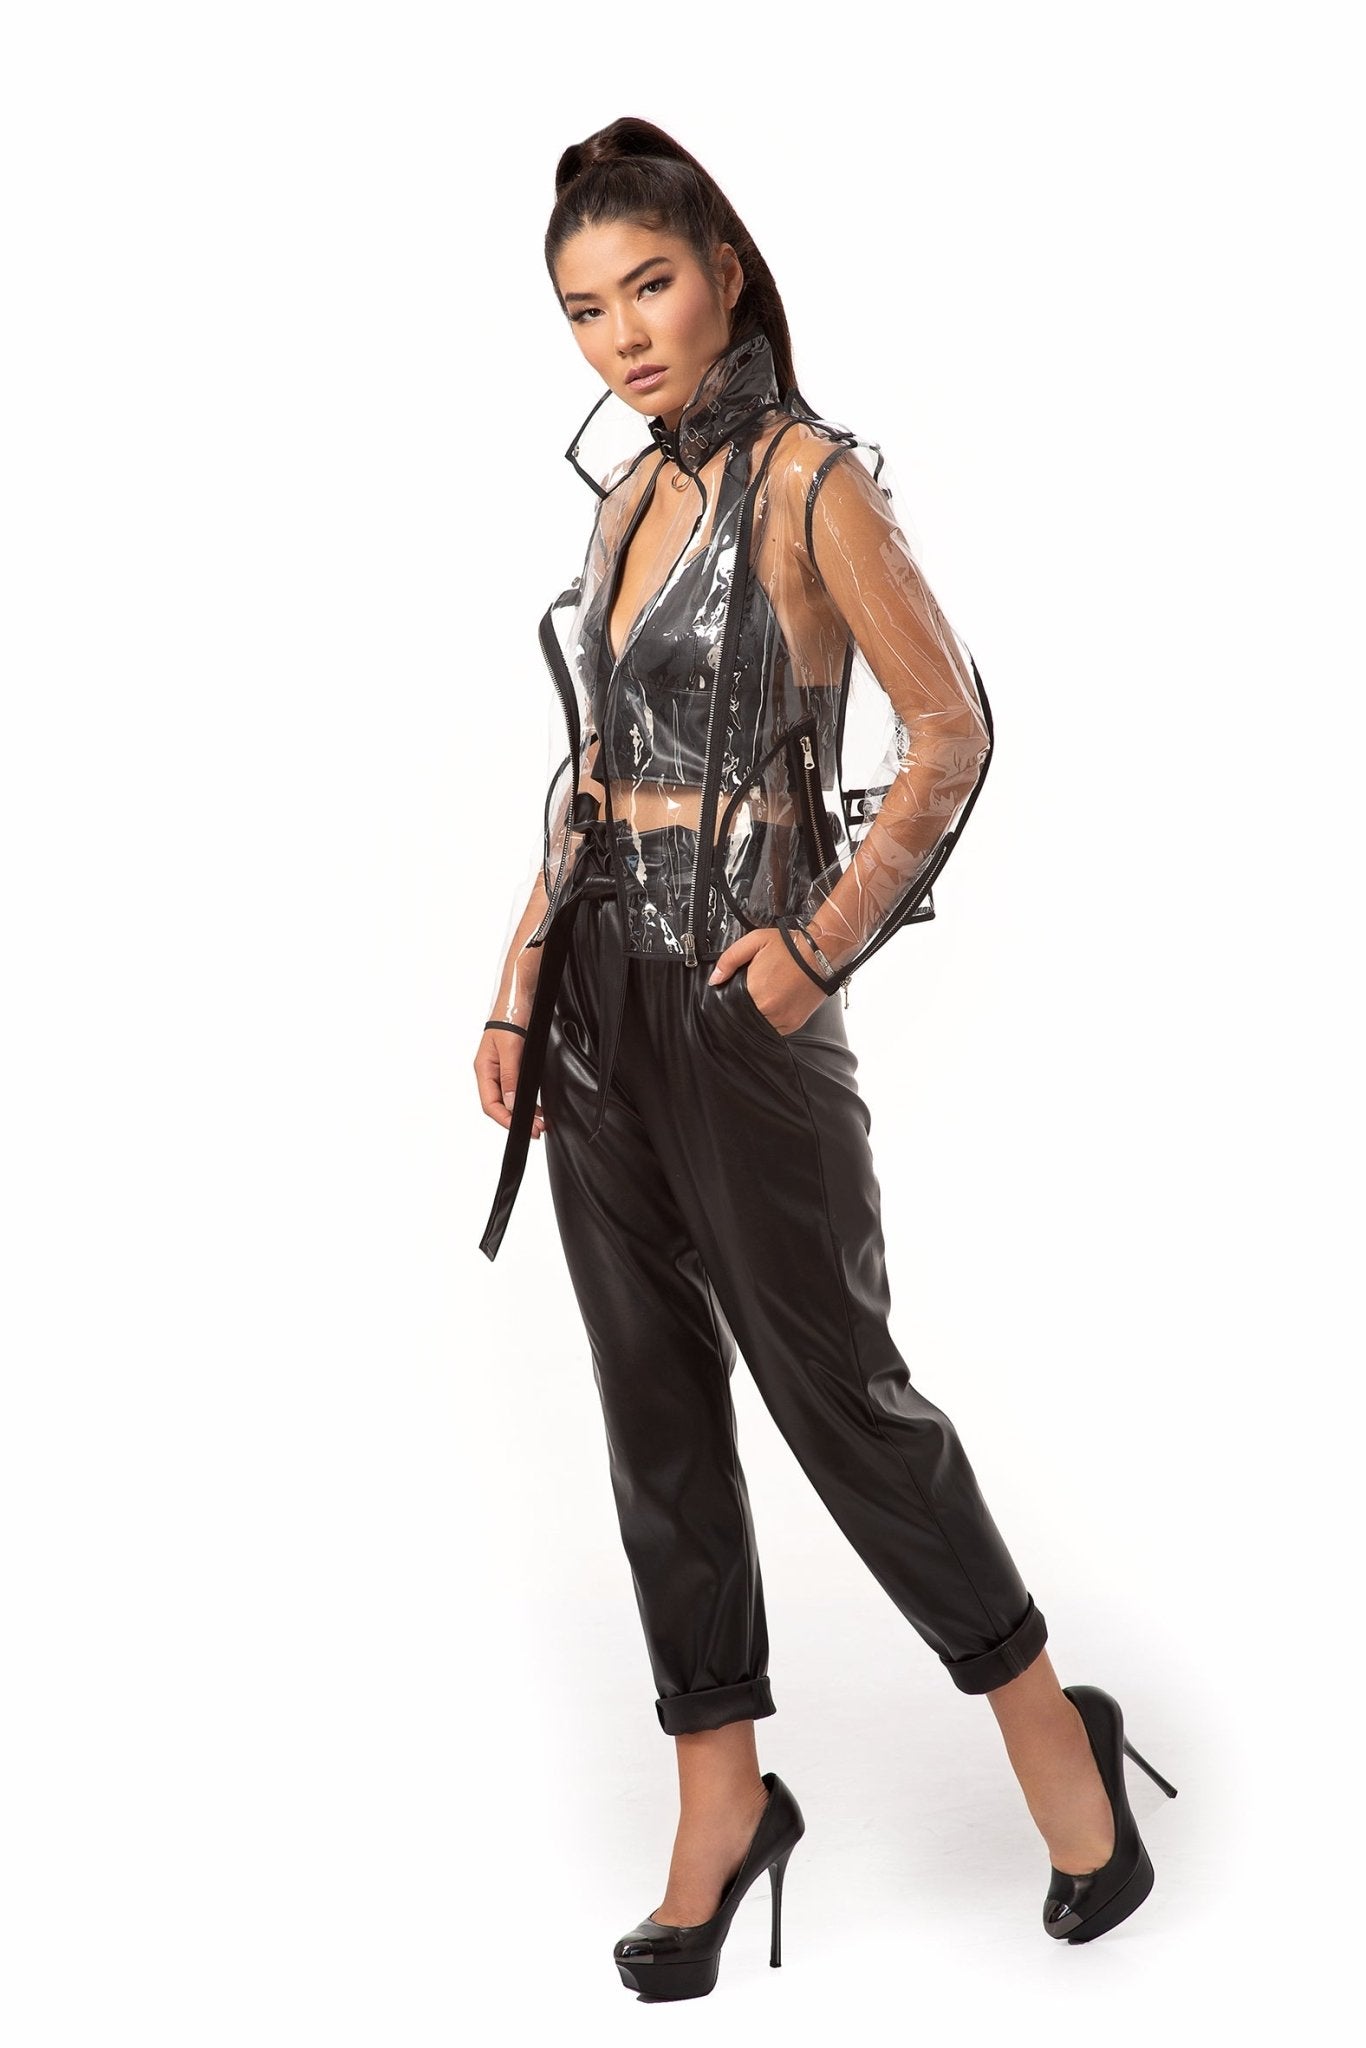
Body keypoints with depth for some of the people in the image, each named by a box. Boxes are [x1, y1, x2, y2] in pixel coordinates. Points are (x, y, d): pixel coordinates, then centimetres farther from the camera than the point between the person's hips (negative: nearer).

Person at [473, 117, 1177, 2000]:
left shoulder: (811, 482, -10)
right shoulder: (632, 491, 12)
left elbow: (949, 732, -9)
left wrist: (826, 938, -18)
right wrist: (521, 980, 11)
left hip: (739, 994, -7)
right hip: (595, 988, 7)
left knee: (832, 1385, 0)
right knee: (655, 1400, 9)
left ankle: (1051, 1731, 19)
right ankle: (723, 1801, 20)